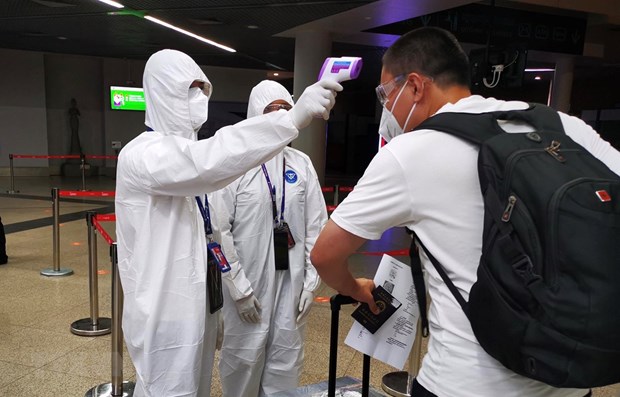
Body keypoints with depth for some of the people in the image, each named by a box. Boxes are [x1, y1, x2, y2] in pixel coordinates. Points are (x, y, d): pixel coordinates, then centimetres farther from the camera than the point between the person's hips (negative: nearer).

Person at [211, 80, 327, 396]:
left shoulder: (302, 164, 2)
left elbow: (316, 225, 3)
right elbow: (219, 229, -10)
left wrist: (311, 281, 1)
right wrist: (238, 286, -11)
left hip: (291, 279, 3)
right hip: (248, 282, -3)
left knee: (287, 361, 14)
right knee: (243, 359, 12)